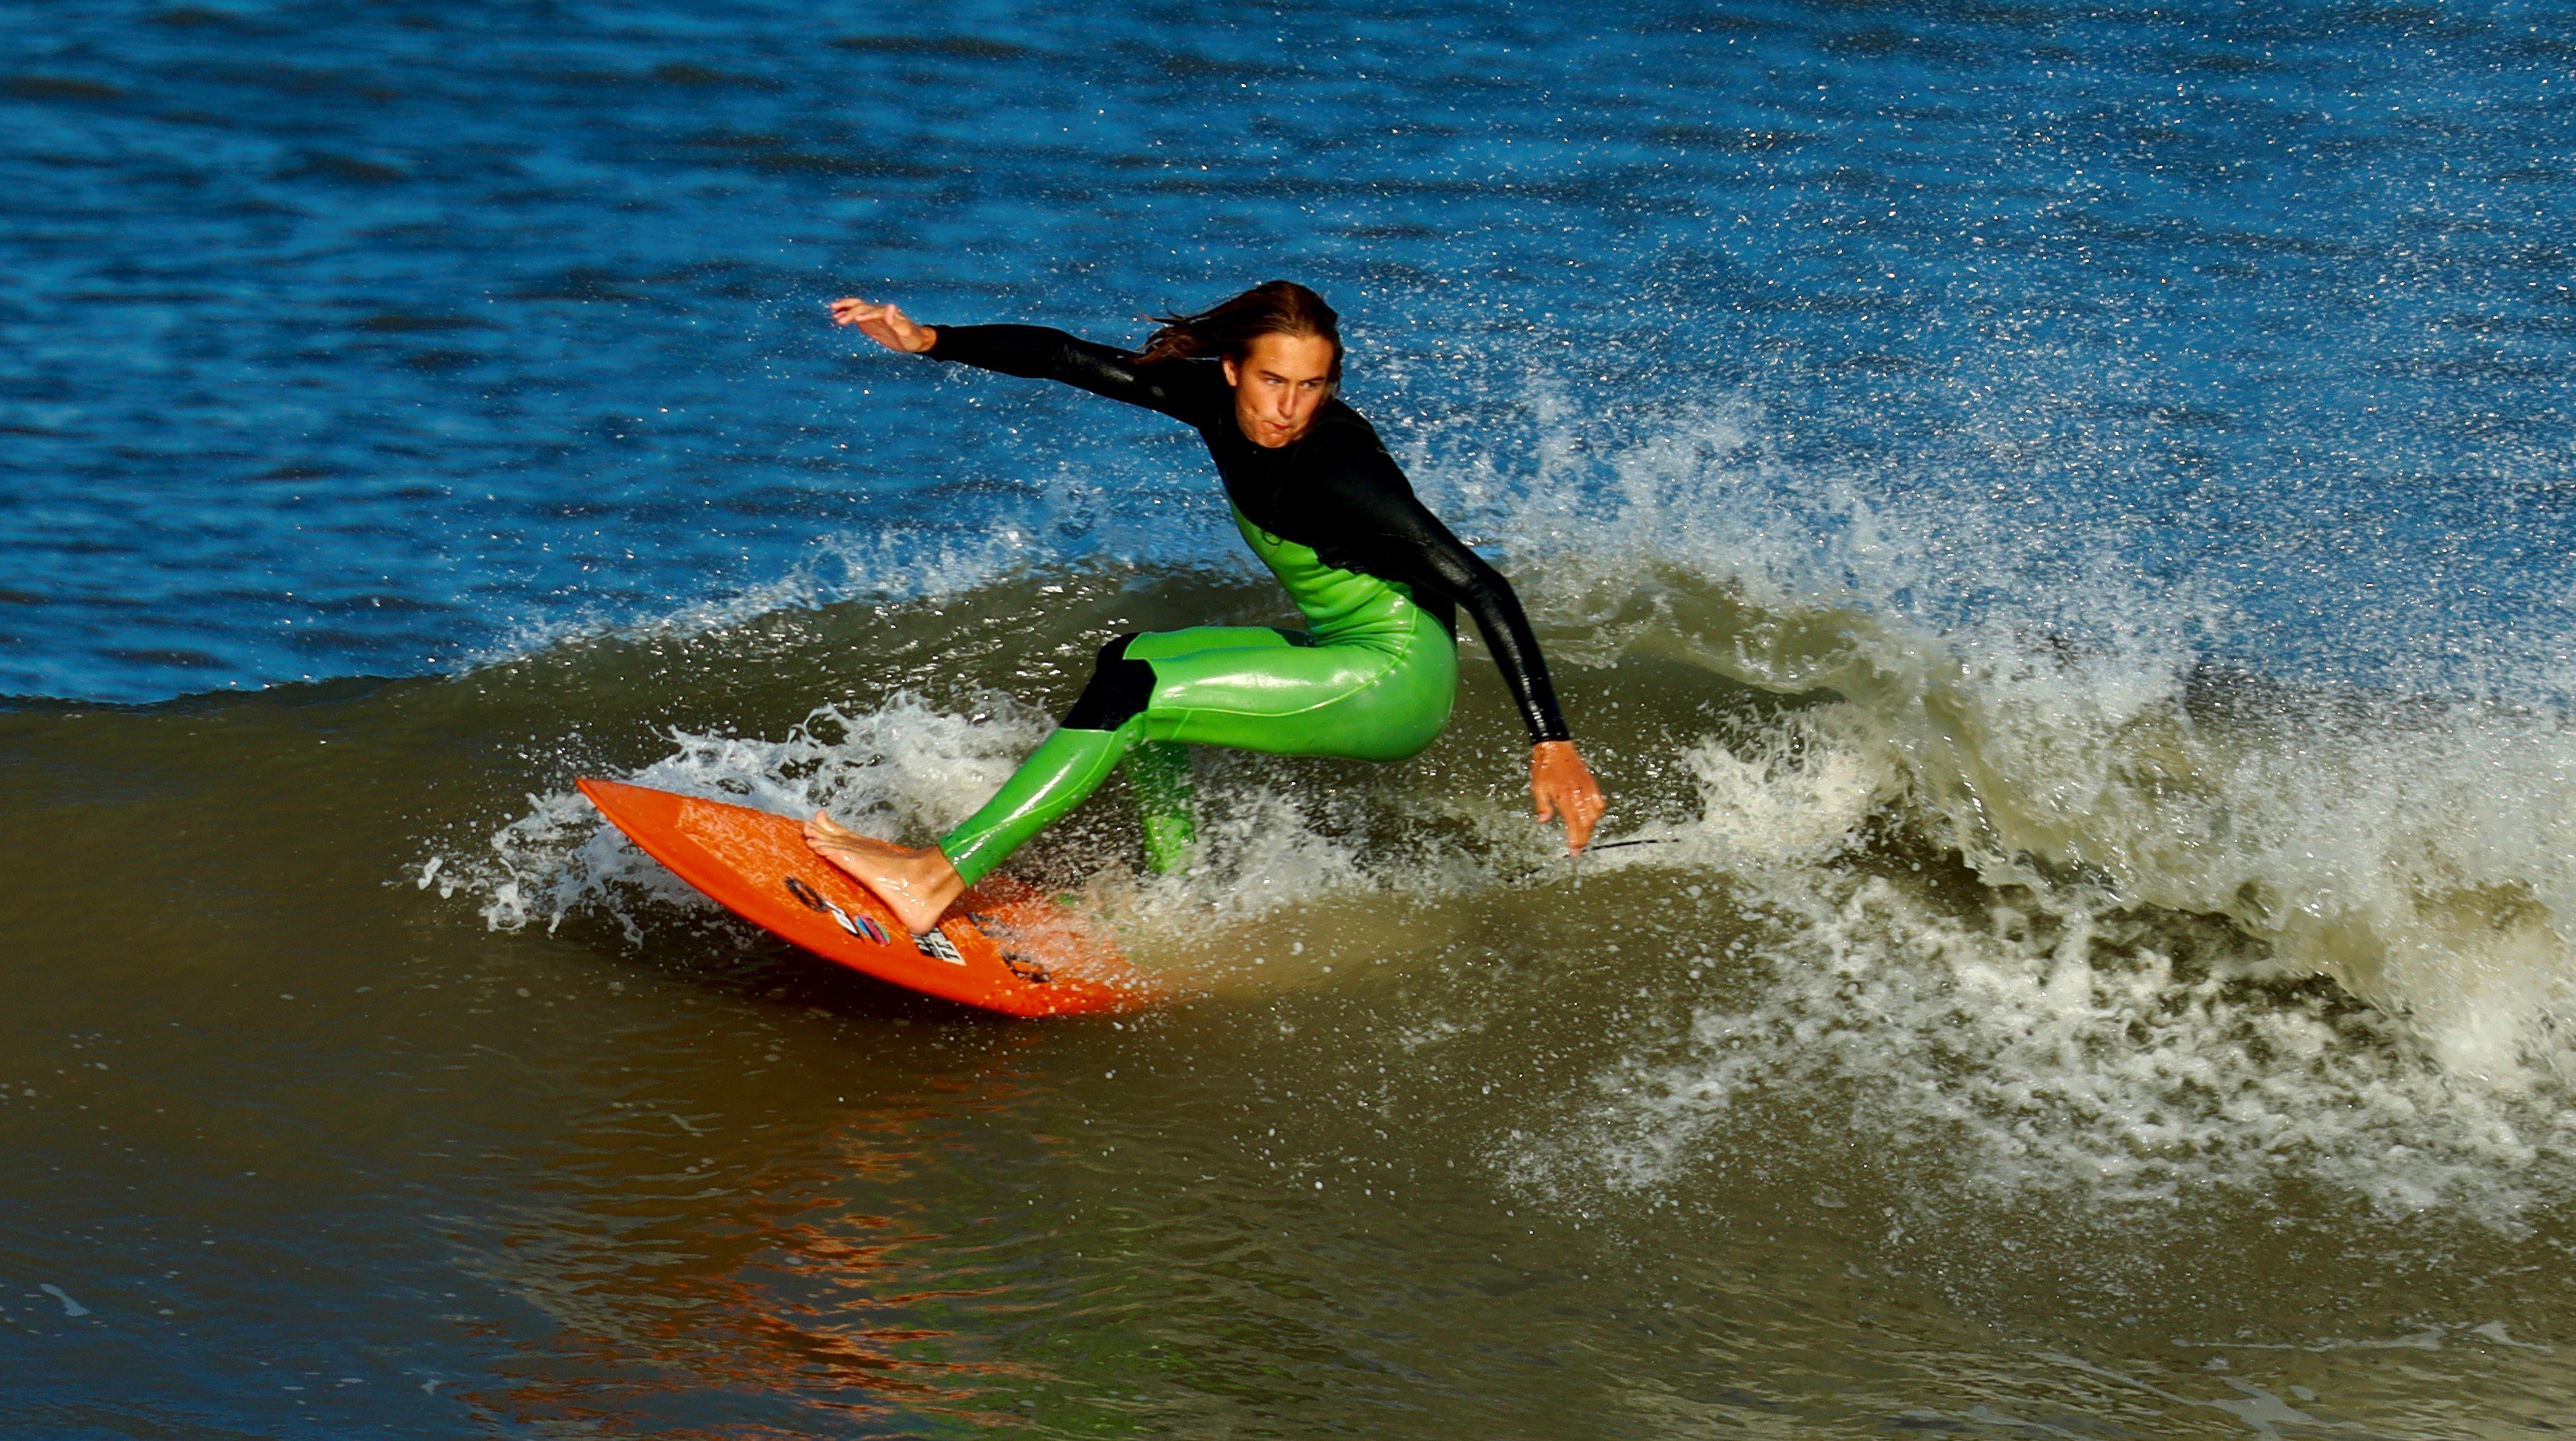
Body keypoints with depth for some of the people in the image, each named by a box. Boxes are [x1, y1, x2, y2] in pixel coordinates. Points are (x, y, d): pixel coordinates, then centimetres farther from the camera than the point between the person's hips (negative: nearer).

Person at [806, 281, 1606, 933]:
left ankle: (938, 879, -19)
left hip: (1395, 681, -9)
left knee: (1131, 694, -16)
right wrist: (930, 340, -8)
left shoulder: (1335, 474, -27)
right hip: (1339, 650, 9)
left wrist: (1552, 745, -34)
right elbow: (1071, 360, 2)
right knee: (1131, 661, 21)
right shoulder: (1217, 401, -5)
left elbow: (1480, 587, -29)